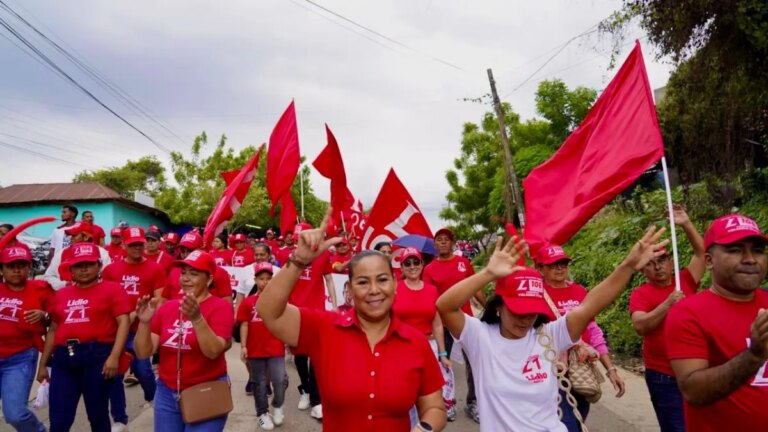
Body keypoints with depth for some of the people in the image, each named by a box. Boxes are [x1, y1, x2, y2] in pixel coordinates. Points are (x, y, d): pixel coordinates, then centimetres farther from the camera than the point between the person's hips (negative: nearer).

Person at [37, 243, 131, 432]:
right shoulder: (62, 294, 16)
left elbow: (123, 322, -7)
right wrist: (43, 364, 20)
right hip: (64, 357, 4)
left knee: (97, 415, 8)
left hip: (98, 355, -4)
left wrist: (114, 356, -17)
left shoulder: (112, 289, 1)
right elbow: (53, 330, 21)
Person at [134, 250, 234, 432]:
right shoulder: (167, 307, 3)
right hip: (166, 393, 5)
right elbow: (143, 353, 0)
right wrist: (144, 322, -16)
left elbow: (213, 351, -23)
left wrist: (197, 318, -35)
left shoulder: (221, 307, -11)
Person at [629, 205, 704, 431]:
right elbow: (640, 326, -20)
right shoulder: (640, 294, -6)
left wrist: (686, 224, -12)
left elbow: (701, 251, -1)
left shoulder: (685, 281, 4)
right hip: (664, 377, -4)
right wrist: (668, 304, -27)